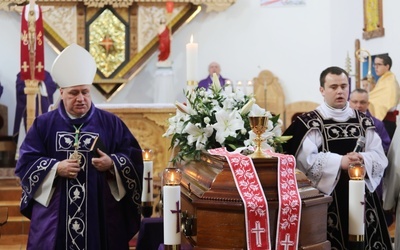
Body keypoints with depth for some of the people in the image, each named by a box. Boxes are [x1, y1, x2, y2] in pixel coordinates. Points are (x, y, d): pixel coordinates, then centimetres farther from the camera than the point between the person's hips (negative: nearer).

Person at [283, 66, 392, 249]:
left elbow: (380, 158, 3)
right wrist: (340, 161, -23)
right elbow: (307, 160, -16)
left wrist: (362, 159, -17)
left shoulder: (364, 121, 10)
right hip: (328, 196, -4)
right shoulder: (310, 122, -4)